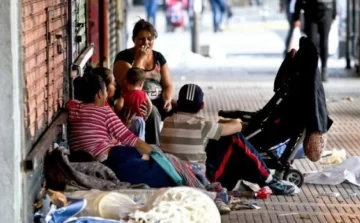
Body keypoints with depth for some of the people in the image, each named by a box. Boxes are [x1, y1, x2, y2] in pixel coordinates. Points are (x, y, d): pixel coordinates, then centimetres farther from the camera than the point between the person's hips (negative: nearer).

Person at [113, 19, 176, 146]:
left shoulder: (158, 57, 11)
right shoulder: (124, 57, -5)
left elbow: (168, 85, 10)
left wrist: (167, 100, -12)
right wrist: (140, 59, -18)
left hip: (157, 102, 5)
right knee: (152, 112, -37)